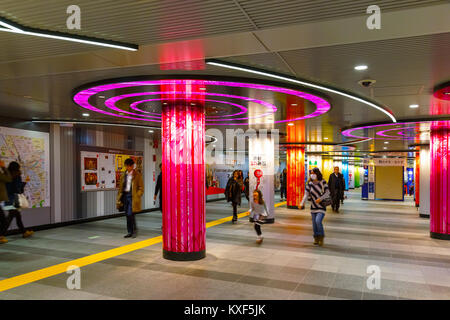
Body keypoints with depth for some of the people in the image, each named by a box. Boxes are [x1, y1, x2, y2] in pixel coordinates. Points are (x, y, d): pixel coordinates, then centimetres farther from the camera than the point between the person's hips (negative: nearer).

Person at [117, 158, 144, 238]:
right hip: (125, 195, 5)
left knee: (130, 214, -13)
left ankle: (134, 230, 5)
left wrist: (137, 197, -12)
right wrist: (119, 198, 9)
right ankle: (130, 232, 16)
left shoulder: (137, 175, -3)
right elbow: (120, 187, 16)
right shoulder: (124, 175, 13)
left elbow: (141, 188, -3)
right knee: (127, 214, 7)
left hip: (132, 196, -5)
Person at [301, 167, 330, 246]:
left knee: (318, 221, -22)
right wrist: (302, 203, -15)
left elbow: (327, 192, -9)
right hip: (313, 207, 4)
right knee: (314, 224, 6)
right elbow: (306, 194, -3)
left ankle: (321, 237, -2)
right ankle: (316, 238, 25)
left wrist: (320, 198, -24)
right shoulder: (310, 184, 1)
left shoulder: (323, 182, -7)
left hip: (321, 207, -4)